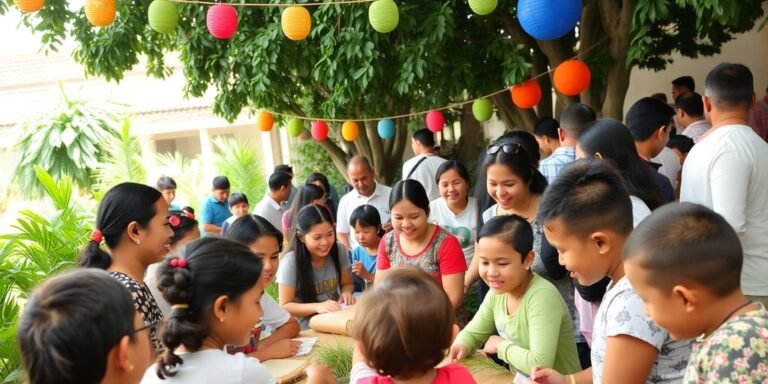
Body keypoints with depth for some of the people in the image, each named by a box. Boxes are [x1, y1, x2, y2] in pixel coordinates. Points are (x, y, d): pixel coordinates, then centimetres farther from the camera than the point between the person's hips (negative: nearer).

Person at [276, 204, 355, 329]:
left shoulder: (339, 250, -5)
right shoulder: (291, 262, -17)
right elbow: (285, 307, -12)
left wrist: (346, 293, -11)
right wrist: (317, 307, -26)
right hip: (306, 330, -4)